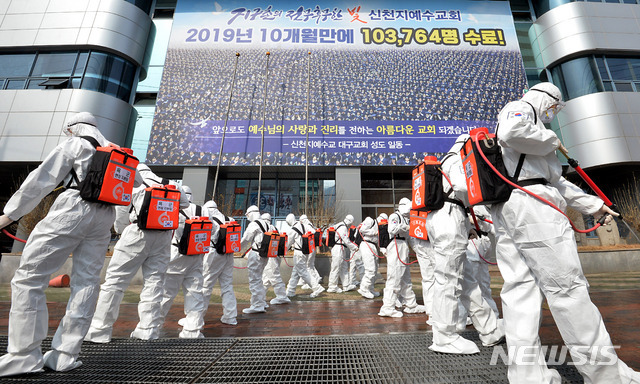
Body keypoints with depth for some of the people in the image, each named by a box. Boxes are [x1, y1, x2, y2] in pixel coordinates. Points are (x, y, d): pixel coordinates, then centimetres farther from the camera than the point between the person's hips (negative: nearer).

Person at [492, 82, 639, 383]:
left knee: (519, 287, 3)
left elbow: (555, 181, 33)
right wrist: (552, 141, -3)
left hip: (504, 209, 9)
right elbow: (512, 132, -21)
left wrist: (592, 204, 29)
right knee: (566, 287, -3)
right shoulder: (520, 108, 7)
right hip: (532, 202, -9)